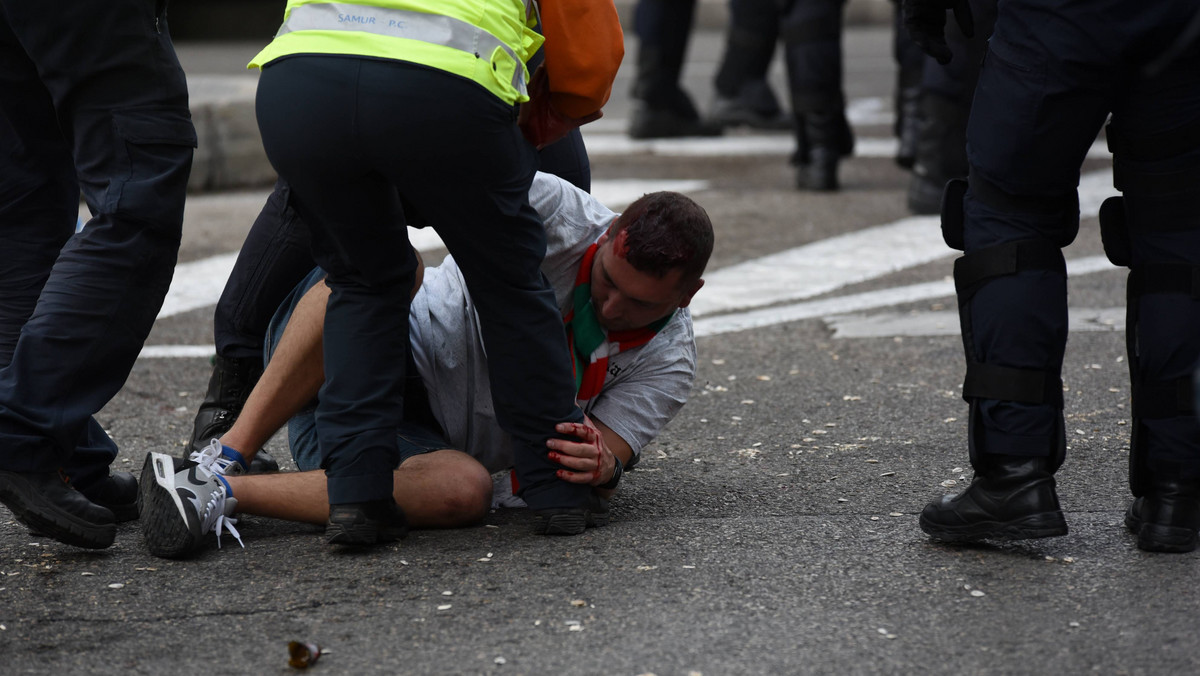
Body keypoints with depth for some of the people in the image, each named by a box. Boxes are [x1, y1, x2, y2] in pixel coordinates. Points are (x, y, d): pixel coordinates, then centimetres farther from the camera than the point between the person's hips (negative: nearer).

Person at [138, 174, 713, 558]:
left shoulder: (667, 363, -3)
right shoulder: (564, 217, -12)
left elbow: (611, 450, -10)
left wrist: (601, 464, -34)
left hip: (421, 437, 2)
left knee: (465, 491, -36)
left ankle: (223, 496, -36)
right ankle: (221, 459, -40)